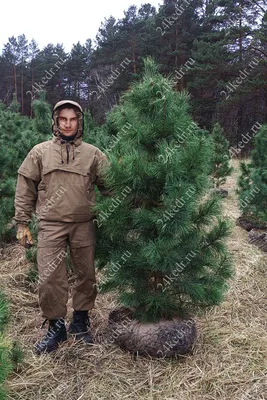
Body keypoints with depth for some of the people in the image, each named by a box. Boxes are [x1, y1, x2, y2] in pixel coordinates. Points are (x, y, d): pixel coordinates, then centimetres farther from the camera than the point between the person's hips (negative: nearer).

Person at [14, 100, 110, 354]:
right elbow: (25, 188, 5)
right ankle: (55, 326, 20)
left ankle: (80, 321, 31)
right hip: (50, 225, -1)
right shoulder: (40, 152, 3)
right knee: (49, 279, -1)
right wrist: (22, 223, 1)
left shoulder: (93, 154, 4)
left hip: (84, 225, 1)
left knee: (86, 275, 10)